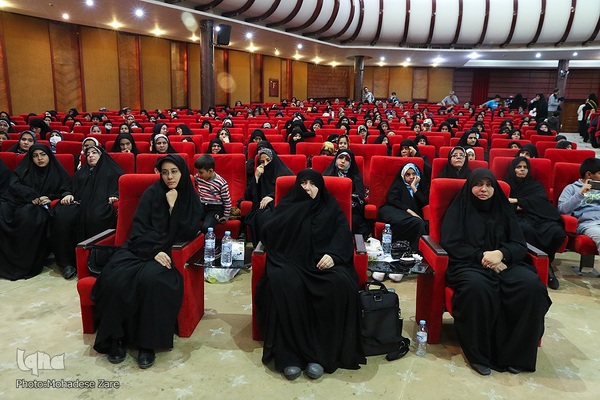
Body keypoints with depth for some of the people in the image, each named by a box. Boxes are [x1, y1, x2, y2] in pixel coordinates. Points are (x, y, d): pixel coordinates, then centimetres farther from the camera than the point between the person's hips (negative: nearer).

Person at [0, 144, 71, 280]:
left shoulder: (57, 172, 15)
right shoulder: (24, 169, 18)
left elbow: (66, 190, 6)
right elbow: (15, 185, 3)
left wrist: (50, 198, -13)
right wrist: (33, 196, -13)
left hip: (41, 207, -2)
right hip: (16, 202, 2)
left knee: (29, 216, -38)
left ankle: (25, 264, -31)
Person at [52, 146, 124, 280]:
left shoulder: (111, 170, 24)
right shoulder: (81, 171, 35)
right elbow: (72, 187, 27)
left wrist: (114, 196, -11)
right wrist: (68, 195, 3)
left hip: (101, 204, -4)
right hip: (79, 204, 4)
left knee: (95, 216, -41)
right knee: (61, 215, -31)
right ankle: (66, 261, -26)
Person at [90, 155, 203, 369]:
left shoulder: (192, 199, 7)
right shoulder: (152, 193, 6)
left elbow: (189, 233, -4)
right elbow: (138, 228, -2)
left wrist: (174, 206, -11)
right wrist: (154, 250, -18)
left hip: (171, 253, -1)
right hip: (142, 248, 1)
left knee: (151, 279, -36)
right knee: (115, 278, -30)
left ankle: (148, 342, -23)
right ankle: (116, 337, -13)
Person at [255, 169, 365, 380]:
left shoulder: (330, 206, 17)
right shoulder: (287, 205, 15)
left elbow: (343, 233, 4)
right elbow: (267, 232, -1)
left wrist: (333, 253, -18)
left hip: (322, 260, 1)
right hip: (291, 259, 0)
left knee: (340, 284, -32)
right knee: (283, 282, -35)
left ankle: (321, 353, -24)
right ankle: (289, 353, -28)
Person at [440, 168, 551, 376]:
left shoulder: (504, 209, 19)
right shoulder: (458, 209, 10)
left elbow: (520, 245, 10)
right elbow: (450, 244, -1)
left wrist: (501, 253, -13)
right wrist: (481, 256, -14)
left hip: (504, 263, 4)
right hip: (468, 264, -3)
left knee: (532, 285, -29)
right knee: (478, 287, -39)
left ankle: (517, 352, -16)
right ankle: (478, 353, -22)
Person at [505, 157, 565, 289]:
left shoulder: (535, 184, 25)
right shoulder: (507, 185, 20)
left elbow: (541, 199, 5)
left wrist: (517, 201, -6)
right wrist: (516, 207, -10)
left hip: (540, 217, 3)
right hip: (520, 218, -2)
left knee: (558, 232, -31)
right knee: (527, 230, -42)